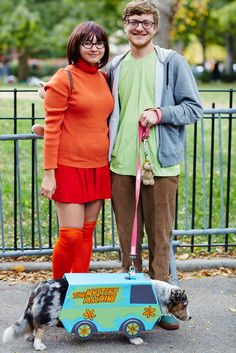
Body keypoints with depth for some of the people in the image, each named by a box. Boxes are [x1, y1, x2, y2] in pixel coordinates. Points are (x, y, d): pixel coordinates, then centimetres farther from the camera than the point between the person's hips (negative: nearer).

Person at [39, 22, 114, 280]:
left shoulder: (104, 78, 11)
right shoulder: (64, 79, -8)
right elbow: (51, 128, -10)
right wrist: (49, 173, -13)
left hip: (98, 168, 6)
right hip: (70, 168, -6)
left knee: (87, 234, 10)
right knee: (70, 236, -6)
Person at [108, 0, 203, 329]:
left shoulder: (172, 62, 1)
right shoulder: (115, 67, 13)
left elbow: (194, 108, -1)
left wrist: (160, 114, -13)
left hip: (160, 163, -3)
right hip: (121, 165, 4)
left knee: (160, 236, 2)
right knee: (127, 235, 9)